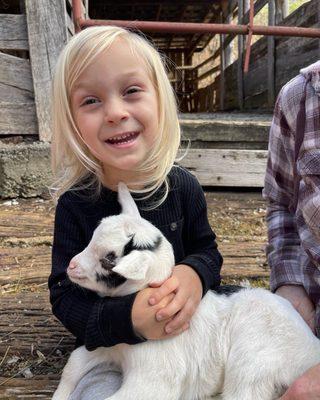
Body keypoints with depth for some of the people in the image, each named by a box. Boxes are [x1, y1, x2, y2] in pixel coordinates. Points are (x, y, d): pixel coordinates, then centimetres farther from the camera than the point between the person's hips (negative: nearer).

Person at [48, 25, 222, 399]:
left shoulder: (182, 187, -10)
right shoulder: (75, 204, -16)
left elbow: (207, 250, 1)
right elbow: (64, 296, -14)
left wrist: (196, 273, -25)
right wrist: (127, 318, -32)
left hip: (183, 334, 2)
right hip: (107, 348, -2)